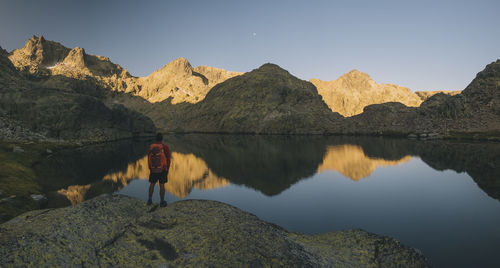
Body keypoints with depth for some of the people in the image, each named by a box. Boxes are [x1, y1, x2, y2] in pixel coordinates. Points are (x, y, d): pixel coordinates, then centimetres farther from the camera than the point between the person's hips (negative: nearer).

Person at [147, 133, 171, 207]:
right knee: (162, 185, 6)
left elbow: (149, 159, 2)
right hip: (162, 170, -3)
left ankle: (150, 200, 24)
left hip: (153, 169, 3)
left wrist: (150, 169, 14)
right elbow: (168, 160, -11)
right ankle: (162, 202, 12)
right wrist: (167, 170, 2)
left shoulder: (151, 147, -6)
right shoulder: (165, 148, -15)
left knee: (152, 184, 19)